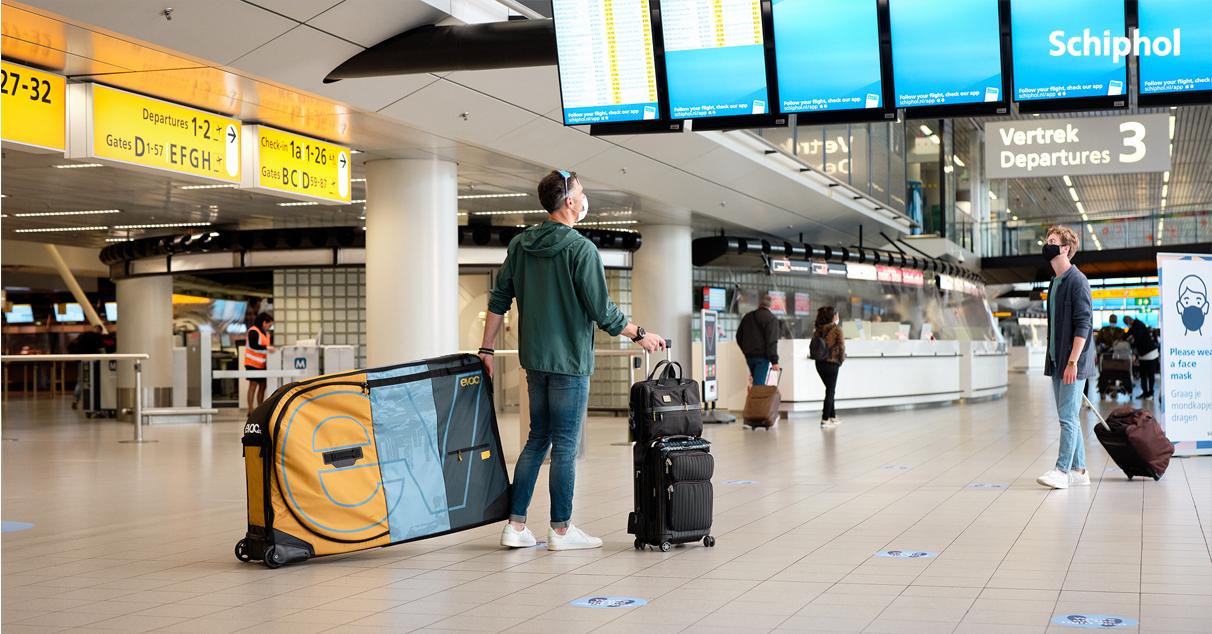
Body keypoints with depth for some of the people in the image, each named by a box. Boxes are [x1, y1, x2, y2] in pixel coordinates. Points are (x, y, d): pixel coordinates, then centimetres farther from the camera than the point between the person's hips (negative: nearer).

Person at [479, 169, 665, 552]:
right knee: (565, 445, 1)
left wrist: (487, 349, 15)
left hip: (534, 358, 7)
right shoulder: (581, 249, -14)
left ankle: (516, 525, 11)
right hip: (569, 361, -7)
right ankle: (561, 530, 8)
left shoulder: (520, 245, 7)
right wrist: (640, 335, 1)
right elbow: (602, 311, -13)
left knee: (537, 439, 14)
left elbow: (498, 301, 8)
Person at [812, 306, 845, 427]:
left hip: (819, 363, 6)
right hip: (832, 363, -5)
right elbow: (841, 346, -13)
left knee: (830, 390, 18)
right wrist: (842, 359, 2)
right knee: (830, 391, 4)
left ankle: (832, 417, 24)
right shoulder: (837, 329, -11)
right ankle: (825, 419, 3)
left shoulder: (818, 329, 3)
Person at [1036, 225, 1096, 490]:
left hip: (1073, 362, -9)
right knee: (1067, 417, 11)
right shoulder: (1055, 282, 16)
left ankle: (1062, 470, -8)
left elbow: (1083, 324, -17)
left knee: (1068, 417, -8)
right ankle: (1079, 470, 16)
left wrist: (1073, 361, -21)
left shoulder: (1077, 280, -12)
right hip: (1057, 361, 9)